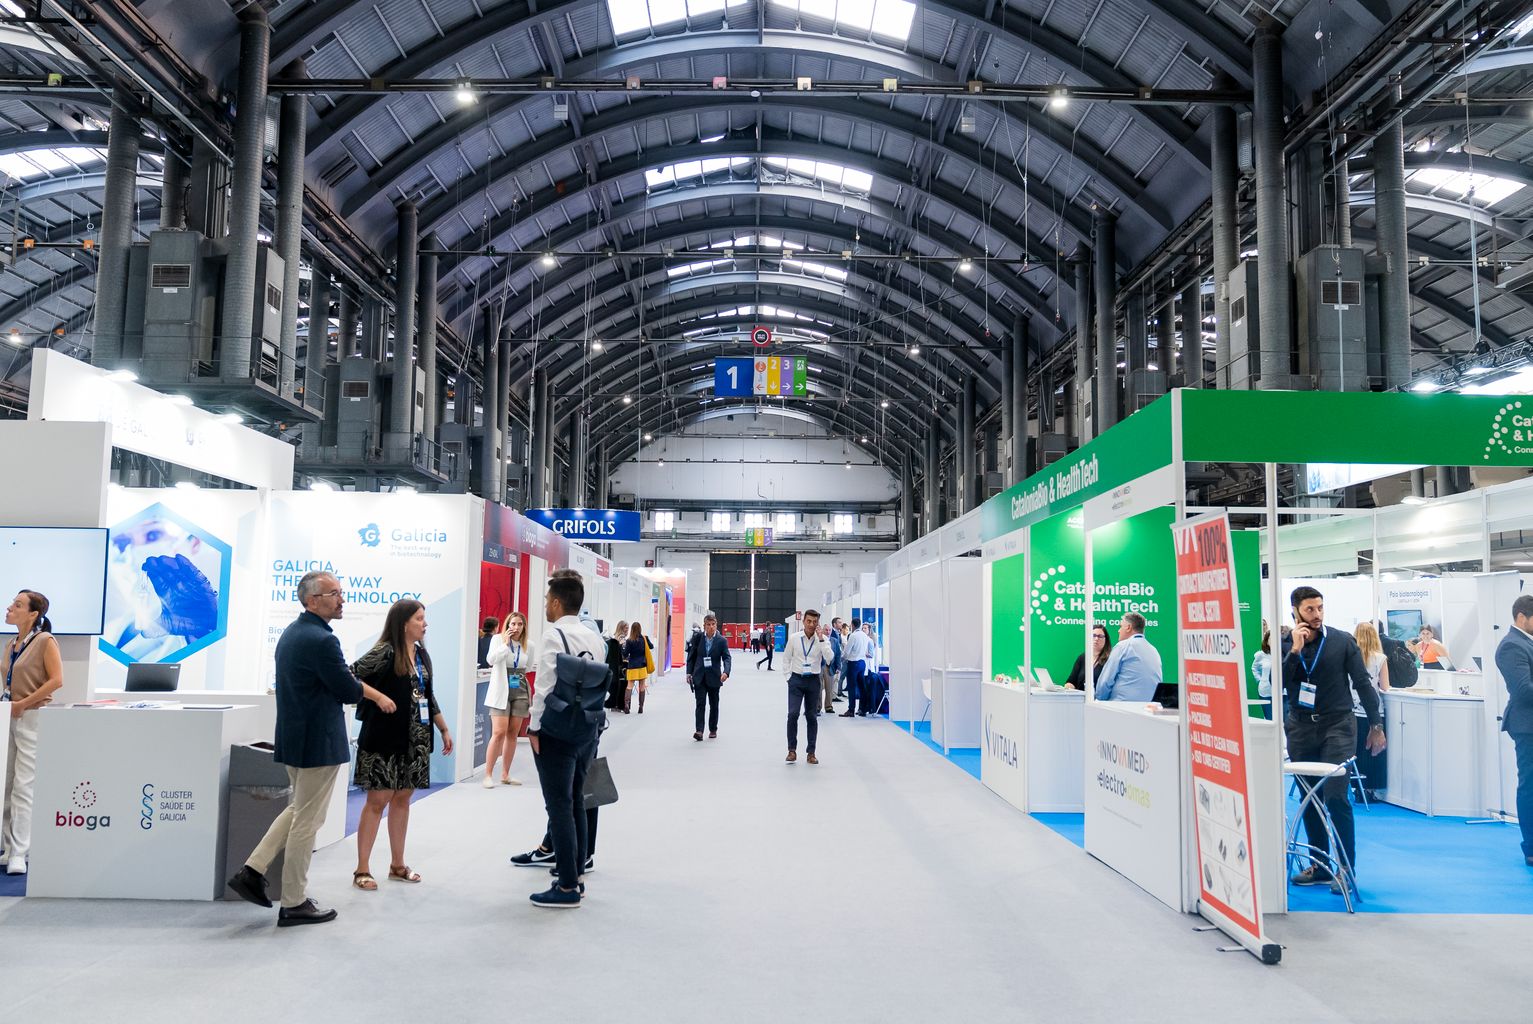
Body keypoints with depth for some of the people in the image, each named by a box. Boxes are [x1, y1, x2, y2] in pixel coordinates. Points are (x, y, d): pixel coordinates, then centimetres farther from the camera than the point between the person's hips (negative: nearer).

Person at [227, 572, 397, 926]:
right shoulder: (323, 640, -22)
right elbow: (348, 690, -15)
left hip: (294, 737, 9)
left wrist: (358, 685, 13)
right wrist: (377, 695, 3)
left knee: (298, 810, 24)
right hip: (318, 741, -9)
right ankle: (294, 904, 12)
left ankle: (252, 871, 18)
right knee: (307, 821, 2)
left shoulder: (291, 632, 9)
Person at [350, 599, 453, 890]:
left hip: (414, 740, 7)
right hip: (384, 739, -7)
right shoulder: (385, 652, -12)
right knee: (378, 800, -2)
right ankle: (361, 870, 7)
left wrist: (444, 729, 18)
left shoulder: (422, 654, 10)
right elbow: (350, 676, -21)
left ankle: (397, 865, 21)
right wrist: (377, 697, -20)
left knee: (402, 798, 12)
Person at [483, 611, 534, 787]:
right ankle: (488, 775, -4)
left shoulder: (529, 645, 5)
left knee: (513, 734, 8)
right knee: (499, 733, -12)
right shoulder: (498, 638, -4)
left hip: (520, 692, 4)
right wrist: (505, 643, -17)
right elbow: (491, 660, -19)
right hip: (501, 691, -4)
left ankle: (505, 775, 17)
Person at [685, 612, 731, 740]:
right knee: (700, 703, -9)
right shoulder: (698, 638, -1)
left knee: (714, 704, 11)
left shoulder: (721, 641, -6)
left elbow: (727, 657, -11)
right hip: (699, 677, 0)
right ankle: (699, 730, -13)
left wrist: (726, 672, -29)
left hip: (714, 677, 0)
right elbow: (691, 656, 5)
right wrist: (689, 672, 0)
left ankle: (713, 730, 25)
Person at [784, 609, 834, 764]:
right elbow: (787, 659, 9)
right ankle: (792, 750, -1)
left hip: (813, 680, 1)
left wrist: (821, 638, -20)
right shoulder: (794, 639, -1)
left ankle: (811, 753, 16)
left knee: (812, 716, 8)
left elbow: (828, 659, -18)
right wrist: (788, 677, 2)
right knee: (793, 714, -12)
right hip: (796, 679, -1)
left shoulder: (822, 640, -2)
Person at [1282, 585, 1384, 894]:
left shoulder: (1342, 641, -3)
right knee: (1308, 798, 9)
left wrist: (1376, 725, 1)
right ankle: (1319, 865, 21)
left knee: (1335, 796, -12)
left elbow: (1363, 683, 1)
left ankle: (1347, 869, -1)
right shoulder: (1284, 644, 1)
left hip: (1337, 726, -3)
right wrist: (1295, 650, -18)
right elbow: (1277, 683, -11)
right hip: (1300, 727, 3)